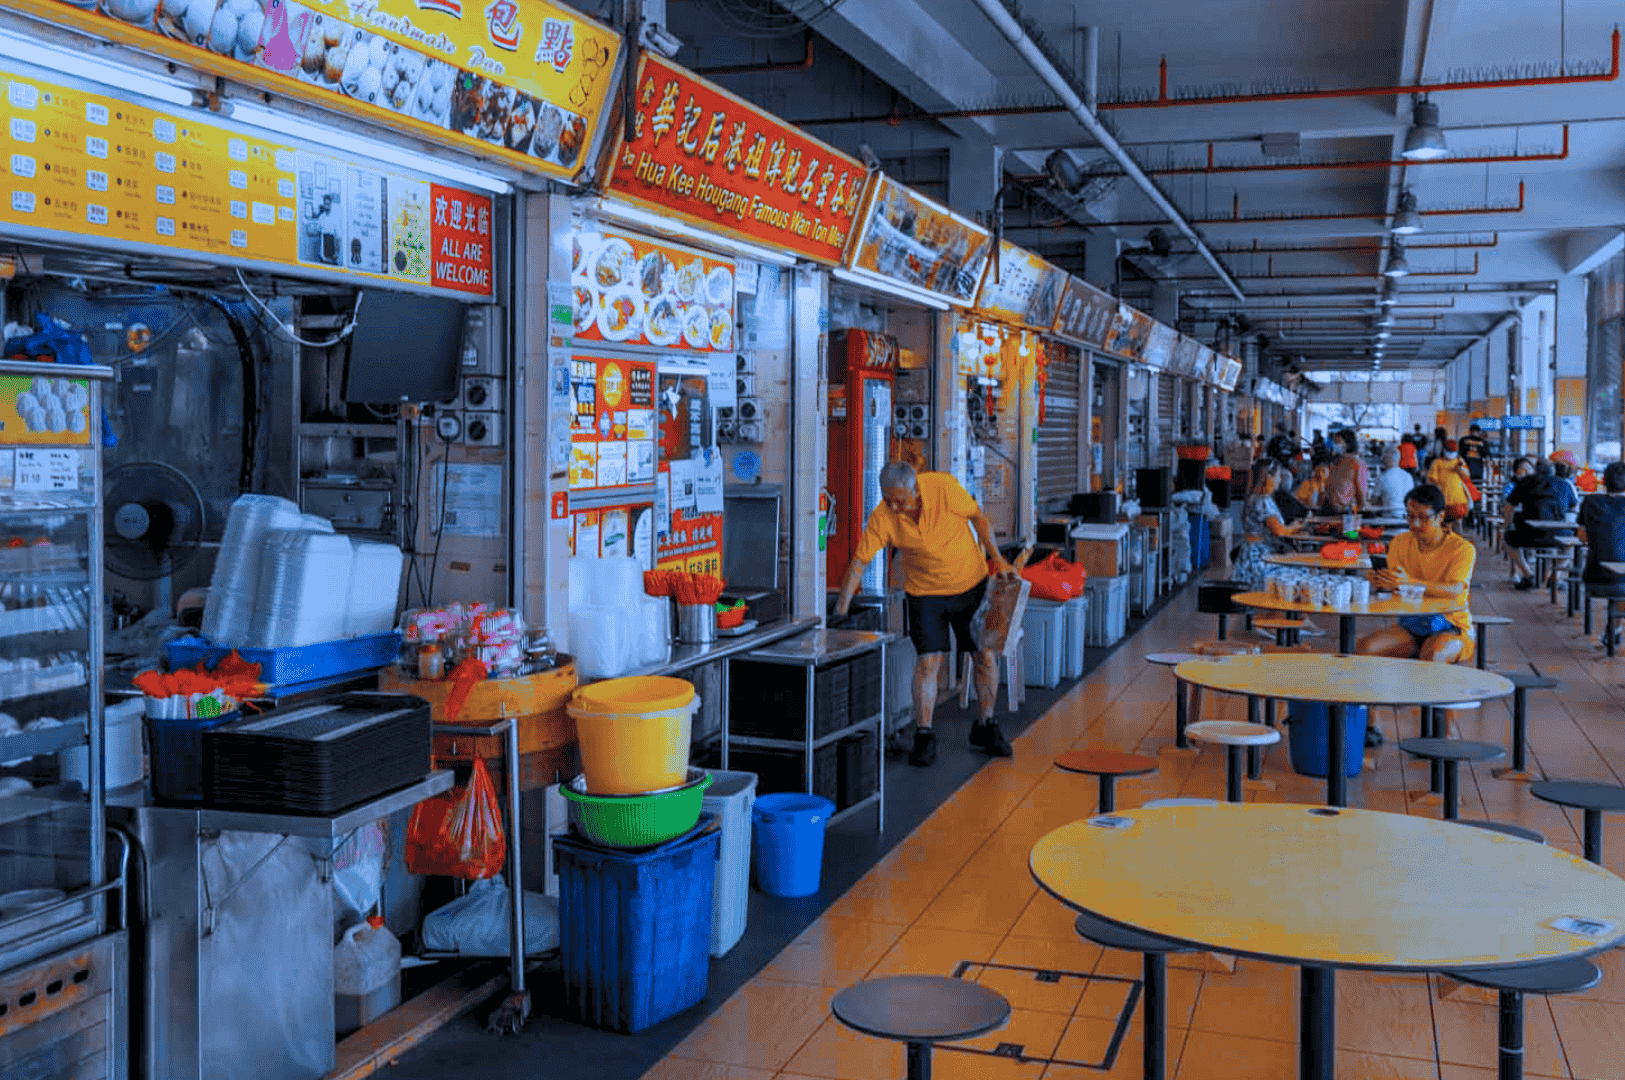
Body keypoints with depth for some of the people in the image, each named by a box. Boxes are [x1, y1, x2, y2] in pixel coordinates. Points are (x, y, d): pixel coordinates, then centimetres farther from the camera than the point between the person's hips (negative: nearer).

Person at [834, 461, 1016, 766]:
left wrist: (997, 559, -7)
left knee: (986, 656, 5)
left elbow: (977, 516, -8)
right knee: (928, 661, -11)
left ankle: (986, 727, 21)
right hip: (925, 592, -1)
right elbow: (859, 562, -18)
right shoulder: (882, 518, -22)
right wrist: (841, 610, -21)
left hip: (971, 583, 1)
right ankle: (924, 736, -1)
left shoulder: (944, 487, -25)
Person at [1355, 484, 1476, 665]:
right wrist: (1381, 583, -26)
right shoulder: (1400, 543, 7)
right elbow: (1392, 586, 1)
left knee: (1432, 656, -39)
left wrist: (1410, 582, -43)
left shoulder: (1462, 549, -9)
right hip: (1410, 625, 4)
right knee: (1363, 648, -23)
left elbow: (1455, 590, -27)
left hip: (1450, 628, -4)